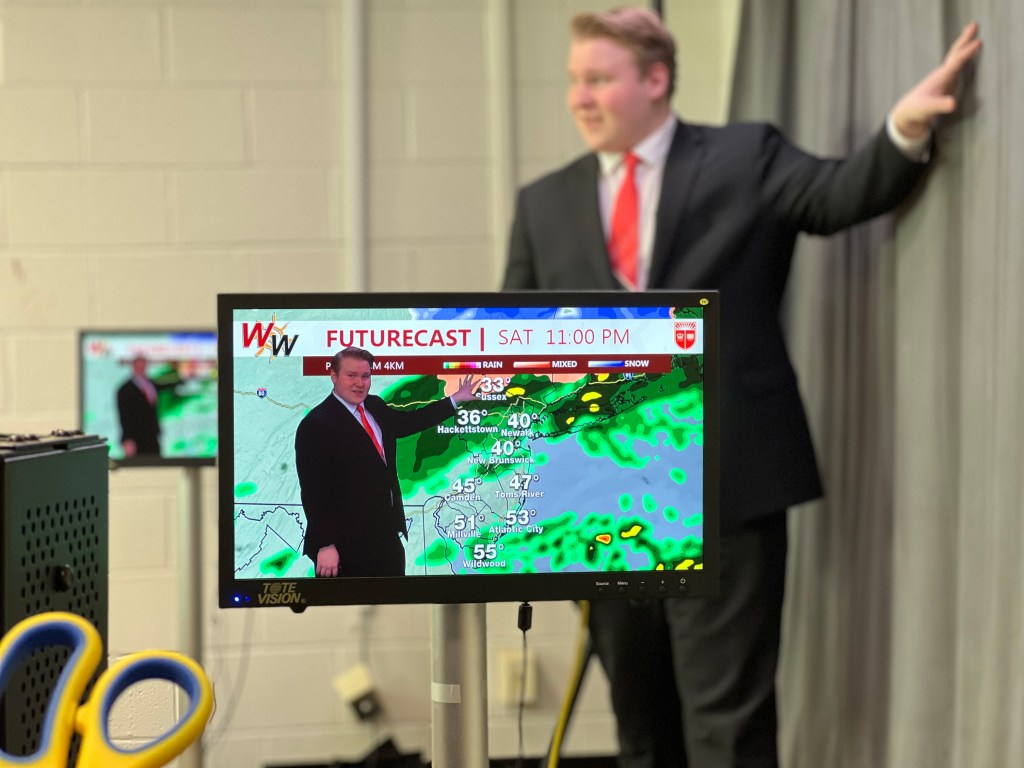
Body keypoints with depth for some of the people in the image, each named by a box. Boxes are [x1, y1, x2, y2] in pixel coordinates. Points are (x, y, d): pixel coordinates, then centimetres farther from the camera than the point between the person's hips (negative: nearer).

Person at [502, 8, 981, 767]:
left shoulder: (745, 157, 3)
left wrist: (906, 127, -28)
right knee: (639, 705, 17)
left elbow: (842, 194, -11)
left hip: (723, 484, -4)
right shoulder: (545, 203, 13)